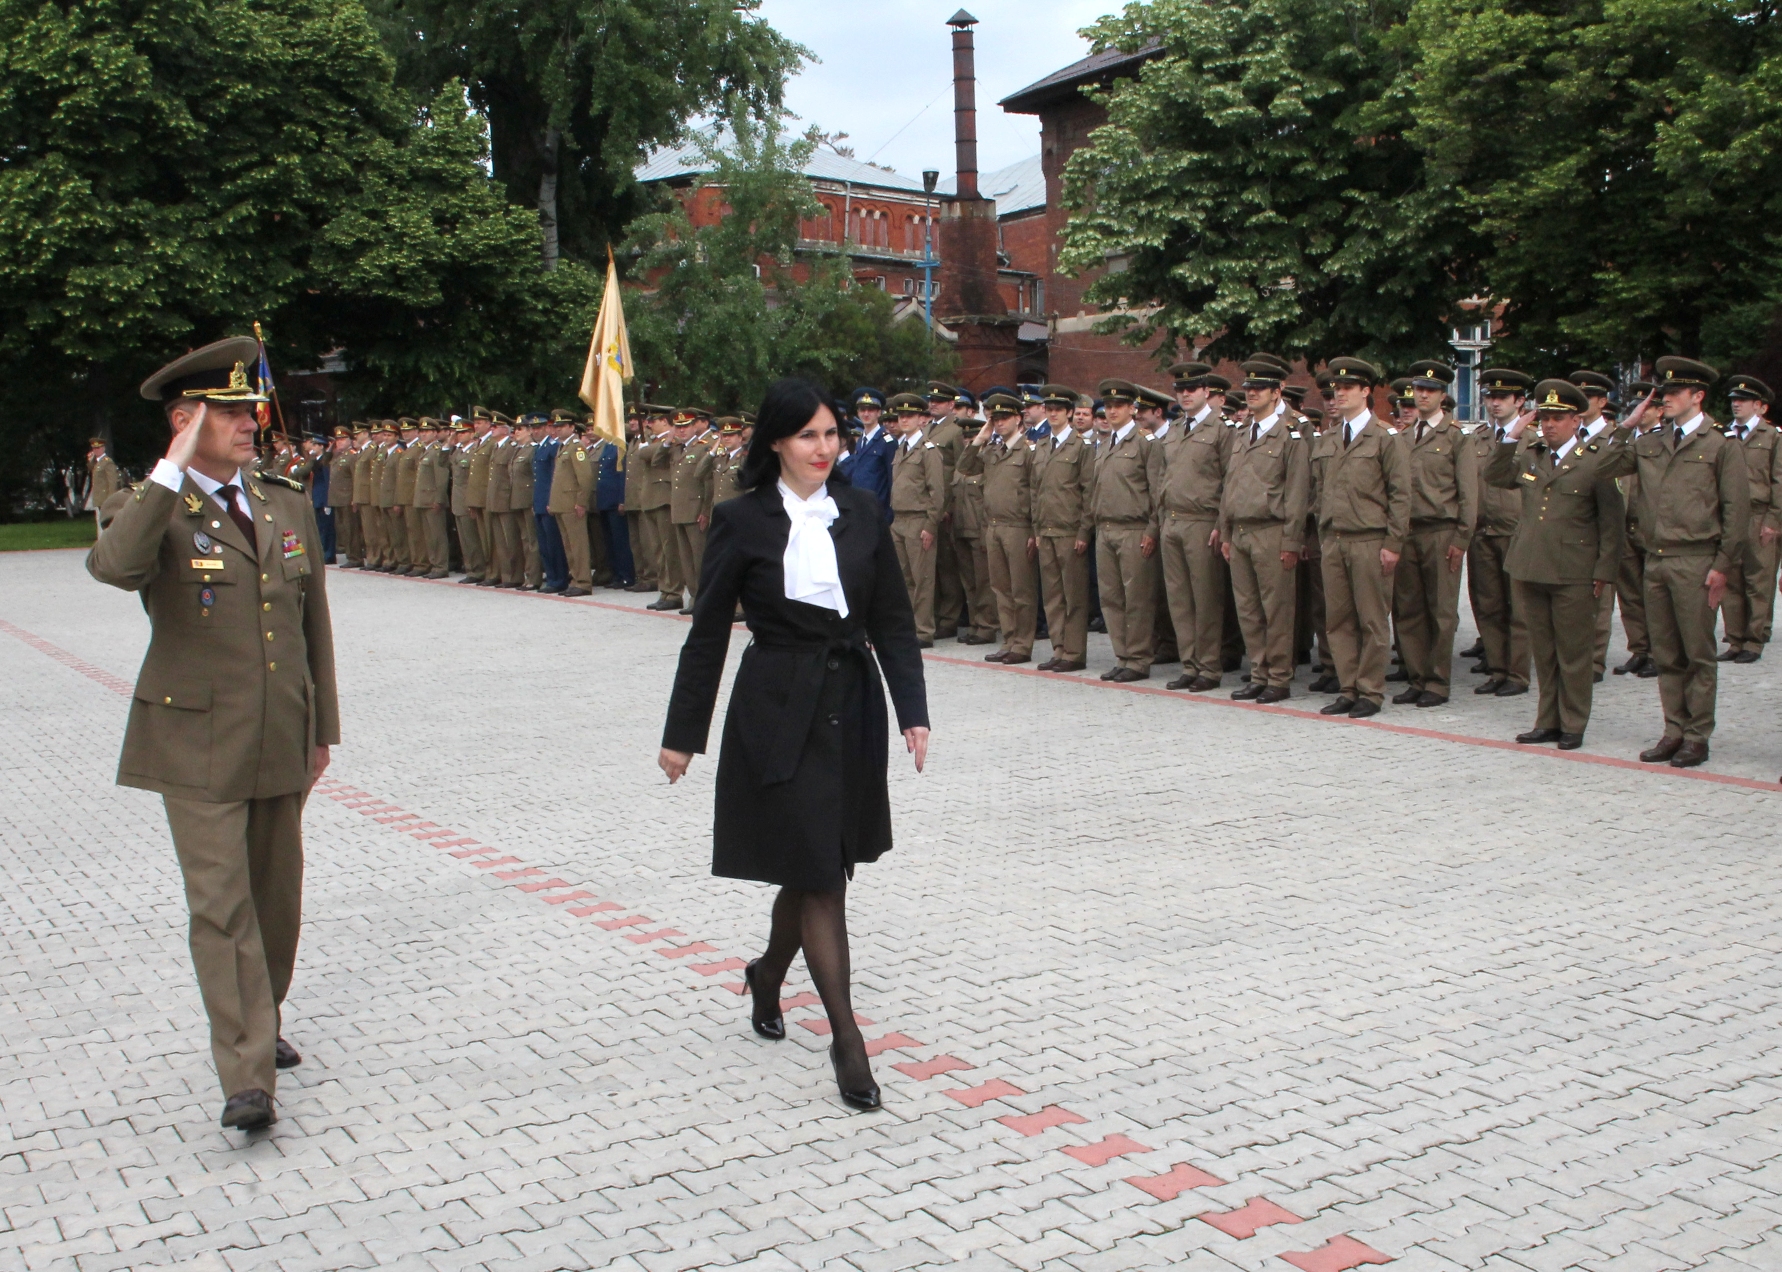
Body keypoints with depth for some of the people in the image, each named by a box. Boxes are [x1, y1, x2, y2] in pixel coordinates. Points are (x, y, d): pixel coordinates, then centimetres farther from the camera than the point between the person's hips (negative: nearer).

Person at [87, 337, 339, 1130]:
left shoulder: (289, 505, 9)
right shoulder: (149, 509, -5)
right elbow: (113, 567, -31)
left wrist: (322, 729, 15)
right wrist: (173, 470, -26)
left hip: (281, 744, 5)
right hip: (198, 747, -5)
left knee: (277, 900, 14)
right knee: (222, 906, -7)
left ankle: (261, 1028, 34)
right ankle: (247, 1079, -4)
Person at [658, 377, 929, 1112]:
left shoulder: (860, 512, 5)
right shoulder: (742, 521, -6)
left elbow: (893, 619, 7)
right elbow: (708, 633, -1)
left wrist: (912, 710, -2)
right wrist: (683, 734, 2)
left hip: (852, 708, 5)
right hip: (779, 716, -4)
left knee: (821, 869, 15)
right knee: (819, 875, -5)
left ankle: (769, 975, 42)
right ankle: (846, 1039, 4)